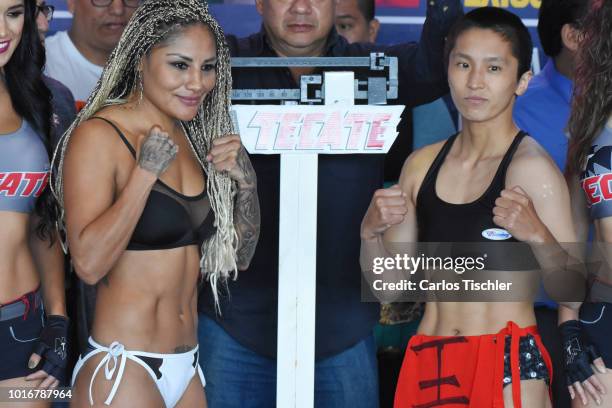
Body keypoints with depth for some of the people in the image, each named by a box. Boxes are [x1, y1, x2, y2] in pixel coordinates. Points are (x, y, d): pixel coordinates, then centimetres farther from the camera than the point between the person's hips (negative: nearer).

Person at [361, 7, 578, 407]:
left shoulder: (531, 167, -8)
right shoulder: (422, 164, 8)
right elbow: (388, 280, 12)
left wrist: (535, 234, -27)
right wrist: (372, 231, -6)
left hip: (509, 363, -5)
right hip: (428, 362, 5)